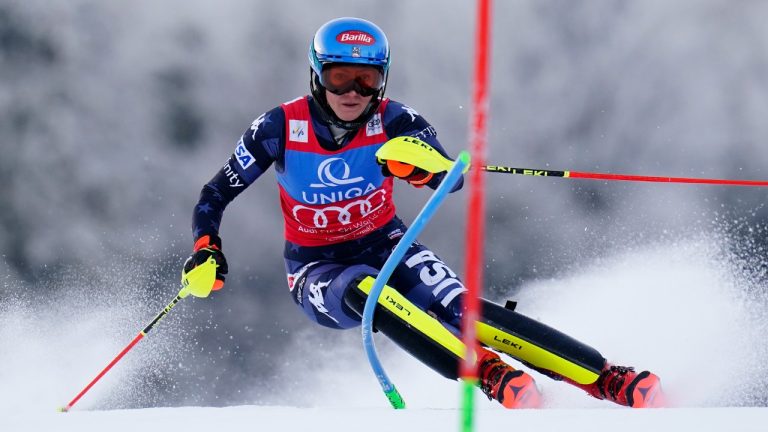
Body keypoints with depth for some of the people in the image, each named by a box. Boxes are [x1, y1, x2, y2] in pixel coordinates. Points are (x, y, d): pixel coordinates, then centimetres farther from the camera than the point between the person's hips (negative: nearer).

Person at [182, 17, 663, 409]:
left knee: (460, 308, -26)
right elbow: (215, 196, -2)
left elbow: (454, 179, -28)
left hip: (386, 247, 1)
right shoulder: (280, 128, -14)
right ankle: (493, 376, -49)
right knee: (367, 293, -37)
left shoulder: (393, 121, -13)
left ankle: (613, 381, -33)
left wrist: (422, 164, -50)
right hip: (318, 271, -1)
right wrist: (205, 251, -19)